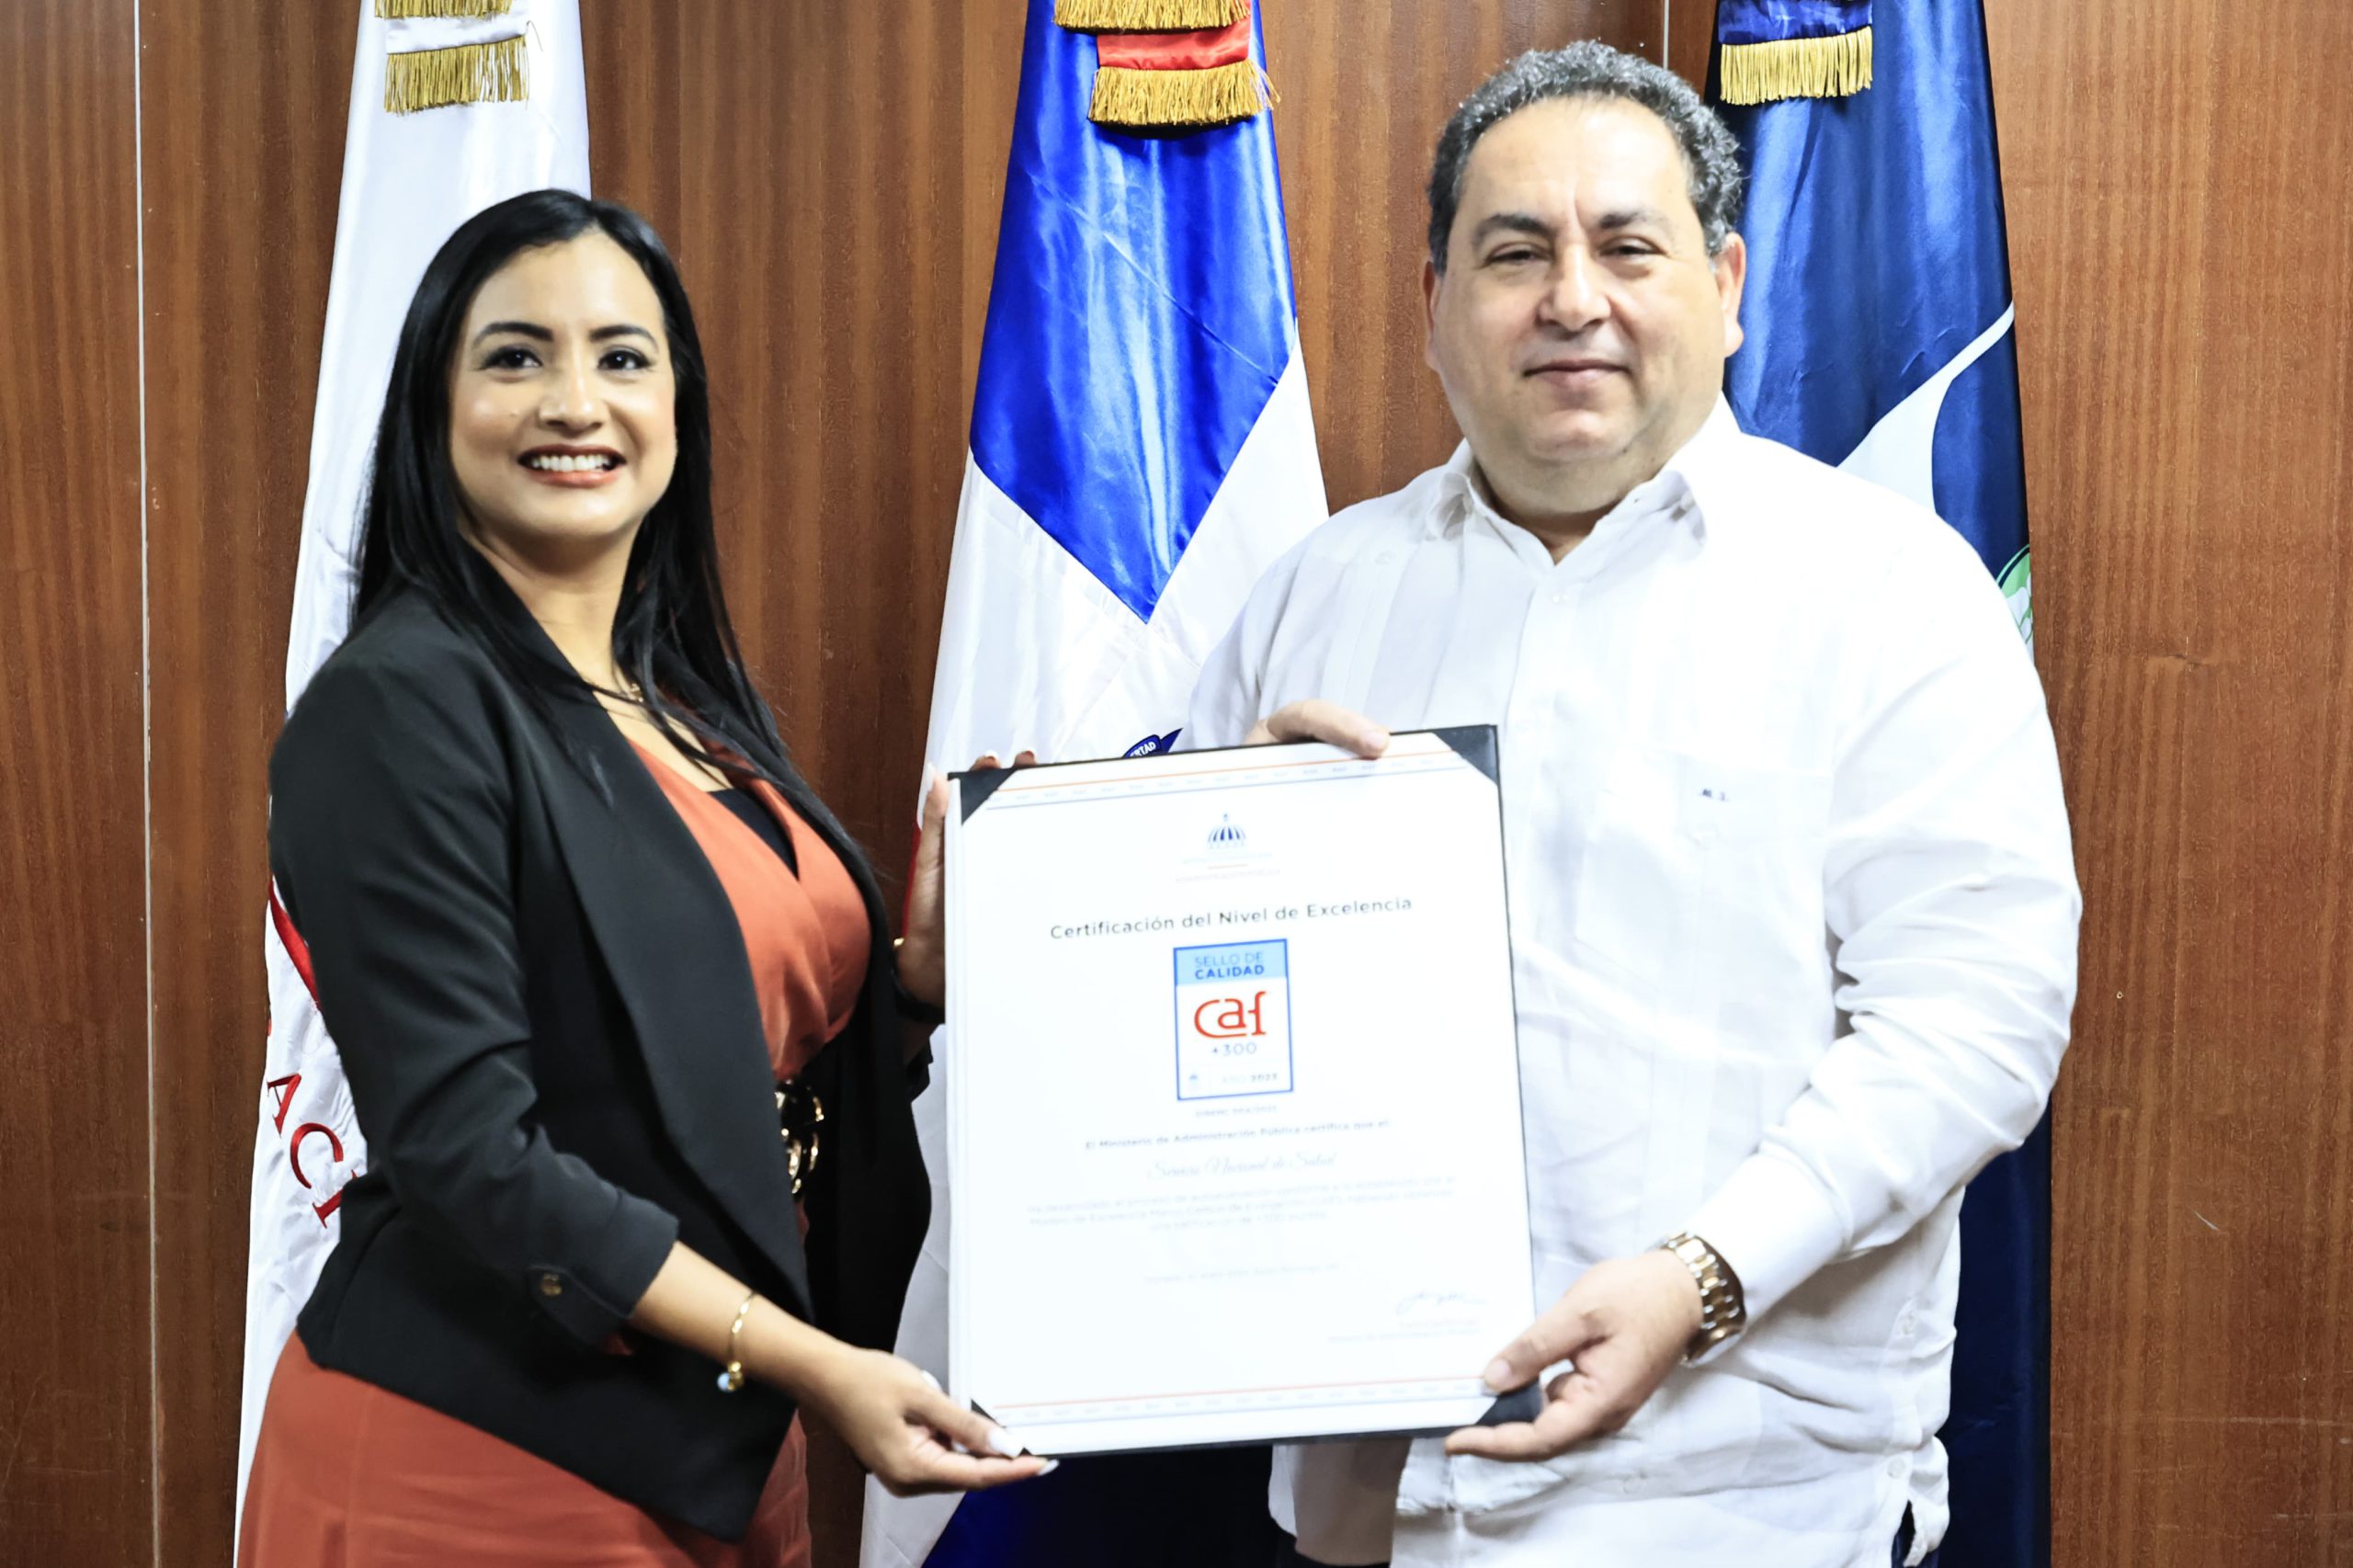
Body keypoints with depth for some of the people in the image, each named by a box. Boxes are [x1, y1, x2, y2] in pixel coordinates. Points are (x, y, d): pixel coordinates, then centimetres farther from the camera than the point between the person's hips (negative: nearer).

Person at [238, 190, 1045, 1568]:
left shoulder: (701, 696, 6)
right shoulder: (402, 704, -16)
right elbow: (468, 1151, -20)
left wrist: (920, 966, -4)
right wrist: (812, 1363, -20)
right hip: (479, 1454, -7)